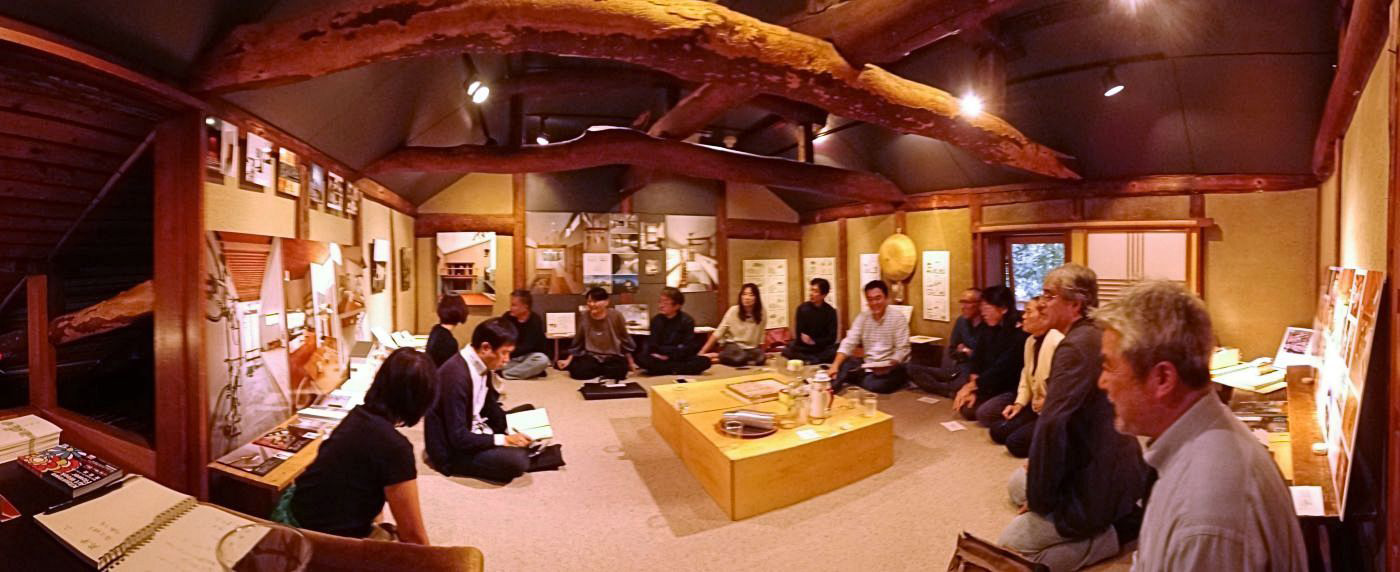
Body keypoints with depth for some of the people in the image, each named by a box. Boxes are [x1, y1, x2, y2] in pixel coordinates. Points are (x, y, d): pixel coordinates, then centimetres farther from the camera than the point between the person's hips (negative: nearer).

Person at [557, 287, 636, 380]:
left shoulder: (616, 316, -13)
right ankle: (605, 371, 5)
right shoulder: (583, 316, -7)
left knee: (617, 373, -31)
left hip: (613, 356, -2)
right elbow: (577, 341, 7)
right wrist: (569, 360, 5)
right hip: (591, 356, 3)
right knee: (576, 371, -23)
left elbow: (625, 339, 0)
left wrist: (630, 362, 5)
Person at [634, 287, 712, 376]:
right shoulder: (656, 320, 4)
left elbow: (688, 348, -7)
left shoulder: (687, 321, -4)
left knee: (704, 361, -30)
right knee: (640, 358, -28)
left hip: (681, 358, -1)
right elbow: (651, 343, 3)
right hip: (661, 358, 1)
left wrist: (669, 355, -13)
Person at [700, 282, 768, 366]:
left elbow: (761, 339, 6)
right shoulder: (734, 310, -13)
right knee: (740, 357, -36)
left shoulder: (761, 313, -7)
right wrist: (702, 352, -13)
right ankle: (711, 356, -15)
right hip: (732, 345, -4)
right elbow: (718, 333, -11)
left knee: (760, 358, -29)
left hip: (750, 348, 4)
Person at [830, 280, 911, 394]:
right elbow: (848, 343, -4)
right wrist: (835, 366, -20)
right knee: (841, 366, -23)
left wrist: (888, 366, -31)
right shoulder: (862, 317, 4)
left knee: (875, 385, -31)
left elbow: (902, 350, -11)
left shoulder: (898, 318, -7)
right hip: (868, 365, 3)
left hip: (892, 366, -2)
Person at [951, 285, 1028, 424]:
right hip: (992, 387, 7)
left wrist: (972, 386, -20)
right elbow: (977, 364, 1)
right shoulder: (987, 332, 4)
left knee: (984, 413, -22)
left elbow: (1001, 369, -24)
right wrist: (971, 390, -12)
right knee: (966, 408, -11)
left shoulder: (1019, 335, -20)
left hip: (1014, 390, -7)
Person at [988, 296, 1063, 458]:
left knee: (1015, 442, -16)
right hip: (1036, 406, 9)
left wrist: (1048, 404, -19)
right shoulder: (1030, 340, 7)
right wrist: (1019, 403, 5)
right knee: (997, 431, 3)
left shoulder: (1058, 342, -23)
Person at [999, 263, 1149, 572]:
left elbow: (1051, 425, -34)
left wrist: (1039, 498, -21)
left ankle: (1117, 531, -2)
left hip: (1098, 483, -10)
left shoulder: (1075, 346, -26)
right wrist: (1039, 467, 16)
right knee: (1017, 484, 26)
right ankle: (1118, 518, 17)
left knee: (1009, 546, -7)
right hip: (1107, 465, 10)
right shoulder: (1096, 335, 7)